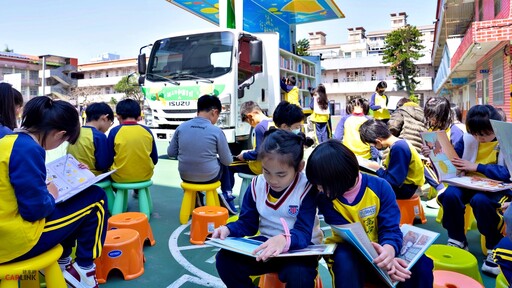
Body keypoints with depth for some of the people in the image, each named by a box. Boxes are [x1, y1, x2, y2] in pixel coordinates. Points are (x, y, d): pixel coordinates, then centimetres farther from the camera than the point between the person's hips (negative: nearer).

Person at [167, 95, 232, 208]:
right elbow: (228, 161, -7)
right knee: (224, 164, 29)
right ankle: (226, 194, 35)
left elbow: (170, 153, 2)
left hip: (186, 176, 3)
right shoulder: (216, 131, -15)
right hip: (209, 177, -3)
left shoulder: (181, 127, -7)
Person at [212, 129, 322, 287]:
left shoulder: (307, 189, -18)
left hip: (298, 247, -4)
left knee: (299, 275, -37)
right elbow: (247, 224, 4)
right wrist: (228, 229, -19)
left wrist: (285, 240, -50)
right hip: (266, 244, 5)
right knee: (224, 259, -16)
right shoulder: (256, 185, -3)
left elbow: (304, 233, -26)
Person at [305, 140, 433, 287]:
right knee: (345, 261, -37)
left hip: (380, 249, 1)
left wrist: (388, 251, -44)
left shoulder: (380, 186, -17)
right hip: (349, 251, -1)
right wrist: (379, 258, -38)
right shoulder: (325, 198, -16)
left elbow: (390, 228, -20)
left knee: (421, 262, -25)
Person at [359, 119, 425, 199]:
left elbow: (393, 180, -26)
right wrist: (382, 168, -1)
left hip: (406, 187, -9)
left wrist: (378, 169, -12)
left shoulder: (398, 148, -27)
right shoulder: (399, 144, 2)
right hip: (402, 181, 9)